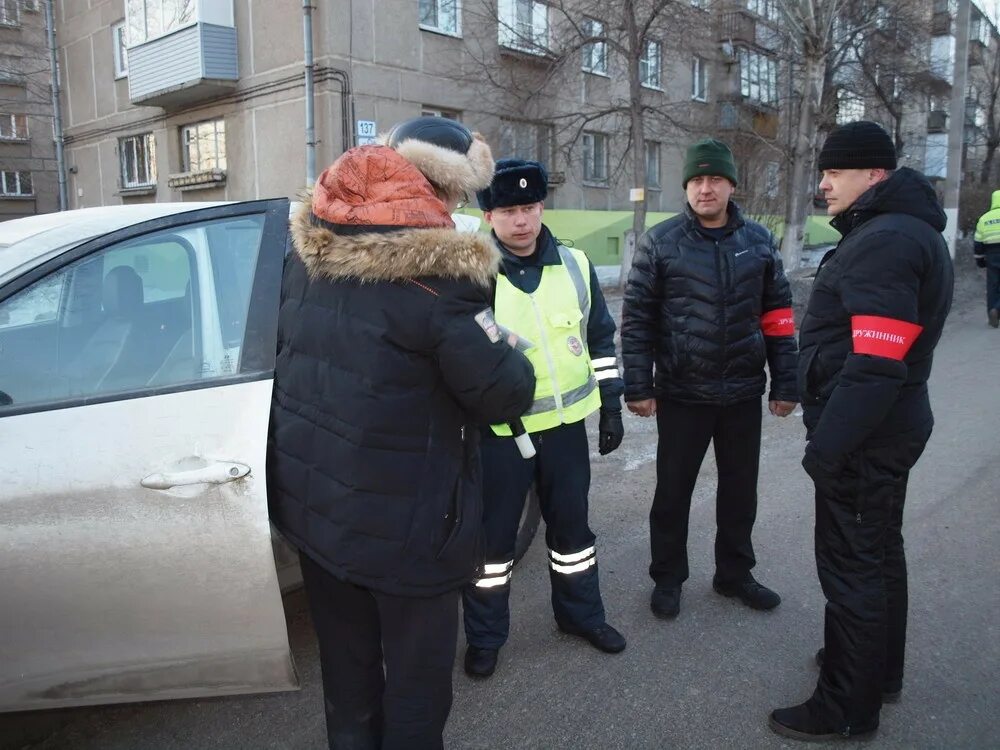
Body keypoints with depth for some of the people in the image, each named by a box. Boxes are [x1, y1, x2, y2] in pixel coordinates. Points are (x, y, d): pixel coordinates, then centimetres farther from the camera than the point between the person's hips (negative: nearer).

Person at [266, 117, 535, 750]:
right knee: (416, 673, 14)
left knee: (346, 661, 25)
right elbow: (507, 395, -18)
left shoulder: (309, 248, 1)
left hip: (310, 500, 7)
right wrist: (509, 355, 4)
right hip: (401, 521, -7)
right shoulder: (434, 272, -22)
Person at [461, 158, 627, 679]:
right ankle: (484, 636, 27)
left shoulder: (575, 266, 3)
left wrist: (611, 407, 8)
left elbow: (600, 339, 9)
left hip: (565, 422, 4)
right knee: (492, 534, 8)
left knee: (571, 522, 18)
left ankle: (580, 613, 40)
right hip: (497, 429, -3)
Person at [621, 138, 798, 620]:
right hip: (681, 394, -3)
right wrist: (638, 386, -9)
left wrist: (784, 383, 4)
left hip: (743, 393, 3)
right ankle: (667, 578, 27)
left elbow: (777, 316, 7)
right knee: (673, 490, 9)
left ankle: (734, 573, 35)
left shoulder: (758, 241, 5)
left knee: (740, 488, 15)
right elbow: (636, 317, -5)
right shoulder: (659, 243, -5)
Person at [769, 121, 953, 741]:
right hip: (890, 429, 11)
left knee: (852, 564, 1)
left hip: (863, 437, -11)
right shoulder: (906, 231, 14)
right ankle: (880, 669, 40)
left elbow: (875, 366, -28)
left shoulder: (885, 241, -21)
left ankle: (847, 709, 16)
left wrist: (827, 446, -22)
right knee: (880, 552, 21)